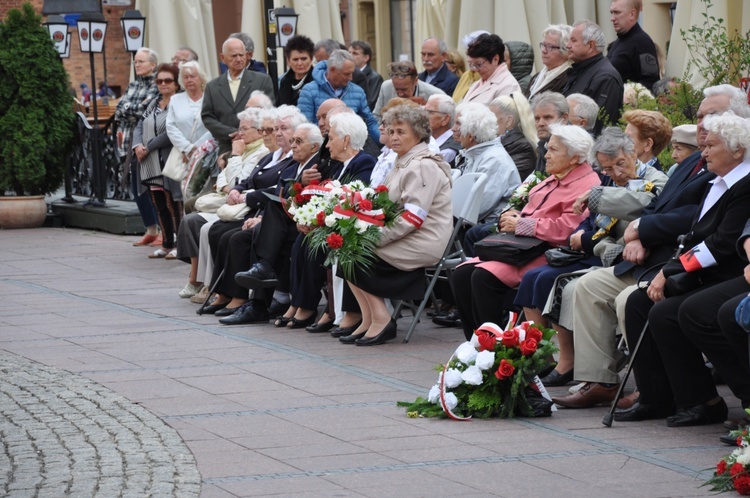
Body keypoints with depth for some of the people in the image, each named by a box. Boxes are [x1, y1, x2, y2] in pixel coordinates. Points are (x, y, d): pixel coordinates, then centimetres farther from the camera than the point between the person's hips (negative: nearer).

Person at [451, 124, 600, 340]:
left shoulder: (587, 186, -12)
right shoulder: (554, 180, 22)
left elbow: (566, 228, -22)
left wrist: (521, 225, -15)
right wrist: (511, 217, 5)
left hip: (546, 254, -10)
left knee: (484, 277, -28)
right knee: (461, 275, -5)